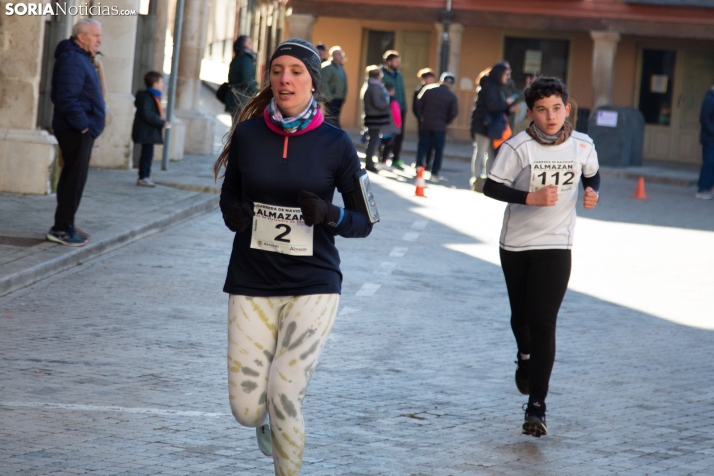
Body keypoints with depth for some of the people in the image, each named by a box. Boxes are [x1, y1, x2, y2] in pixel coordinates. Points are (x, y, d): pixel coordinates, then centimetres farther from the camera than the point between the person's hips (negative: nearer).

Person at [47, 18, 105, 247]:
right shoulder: (72, 60, -16)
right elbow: (67, 98, -24)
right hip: (76, 131, -11)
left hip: (79, 131, 11)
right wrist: (82, 125, -19)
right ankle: (62, 228, -7)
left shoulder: (82, 59, 18)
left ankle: (64, 227, 18)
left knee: (73, 178, 13)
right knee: (75, 179, -9)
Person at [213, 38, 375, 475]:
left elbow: (364, 221, 1)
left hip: (313, 286, -2)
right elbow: (229, 194, 13)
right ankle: (266, 420, 37)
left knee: (284, 399, -11)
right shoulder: (247, 134, -1)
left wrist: (329, 215, -19)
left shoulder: (334, 144, -5)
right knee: (247, 409, -1)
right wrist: (233, 213, -10)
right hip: (252, 283, 2)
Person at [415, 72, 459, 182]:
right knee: (438, 150, 6)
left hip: (425, 123, 1)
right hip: (440, 126, -1)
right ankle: (435, 173, 4)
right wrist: (446, 122, 7)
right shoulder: (452, 96, -5)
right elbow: (454, 113, -9)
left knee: (422, 147, 8)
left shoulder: (428, 89, -1)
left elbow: (419, 104, -3)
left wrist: (423, 116, 9)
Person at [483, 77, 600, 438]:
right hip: (516, 243, 1)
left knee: (544, 324, -11)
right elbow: (491, 187, -13)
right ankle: (525, 356, 53)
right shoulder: (518, 147, -13)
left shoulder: (583, 145, -4)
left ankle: (536, 407, -9)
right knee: (520, 316, 17)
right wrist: (530, 197, -25)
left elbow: (592, 174, 16)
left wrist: (592, 191, -6)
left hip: (555, 245, -1)